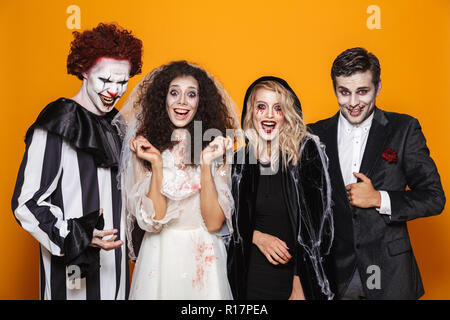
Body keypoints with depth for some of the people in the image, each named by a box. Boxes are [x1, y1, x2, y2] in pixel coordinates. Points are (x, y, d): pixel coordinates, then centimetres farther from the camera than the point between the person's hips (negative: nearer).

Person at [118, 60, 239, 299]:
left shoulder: (217, 148, -4)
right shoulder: (144, 147, -4)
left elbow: (214, 223, -12)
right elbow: (152, 221, -11)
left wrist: (206, 164, -19)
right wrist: (156, 165, -19)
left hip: (205, 258, 1)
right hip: (160, 256, -1)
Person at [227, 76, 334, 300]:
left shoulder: (307, 151, -7)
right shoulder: (240, 160, 2)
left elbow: (317, 222, -9)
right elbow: (233, 221, 10)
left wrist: (300, 284, -12)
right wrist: (257, 237, -10)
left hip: (298, 276, -2)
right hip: (252, 276, 3)